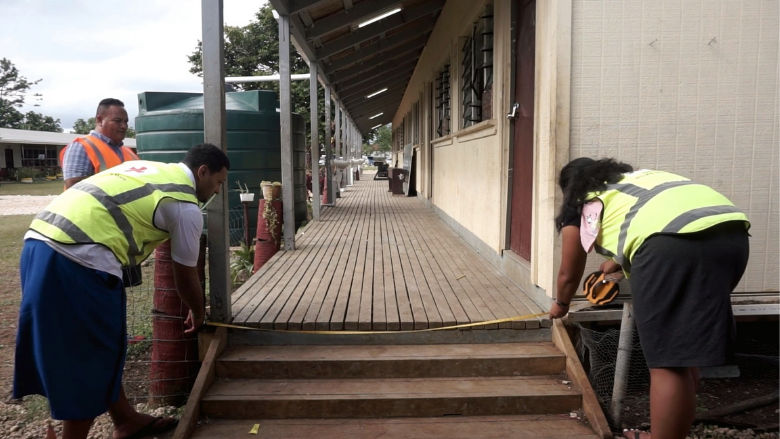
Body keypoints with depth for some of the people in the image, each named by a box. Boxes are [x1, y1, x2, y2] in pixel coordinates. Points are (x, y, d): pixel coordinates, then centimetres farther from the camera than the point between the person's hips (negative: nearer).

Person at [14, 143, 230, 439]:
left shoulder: (147, 169, 24)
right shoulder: (186, 207, 0)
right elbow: (185, 276, 10)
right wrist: (197, 314, 28)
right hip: (79, 259, -9)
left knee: (98, 349, 20)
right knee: (90, 359, 7)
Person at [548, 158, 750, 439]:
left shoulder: (581, 205, 22)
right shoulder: (638, 177, 38)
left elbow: (568, 275, 32)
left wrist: (560, 304, 51)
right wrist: (615, 264, 69)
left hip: (673, 242, -7)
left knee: (668, 363, 0)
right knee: (684, 353, 20)